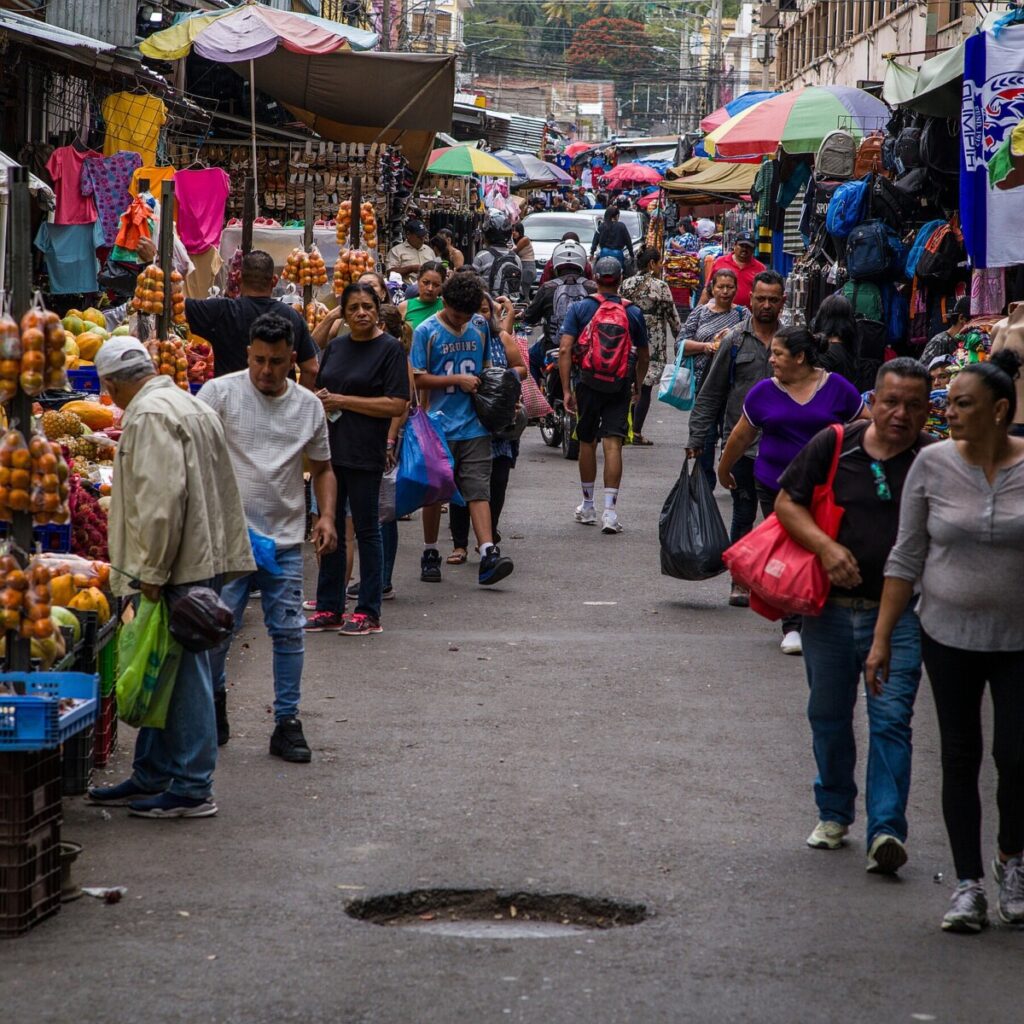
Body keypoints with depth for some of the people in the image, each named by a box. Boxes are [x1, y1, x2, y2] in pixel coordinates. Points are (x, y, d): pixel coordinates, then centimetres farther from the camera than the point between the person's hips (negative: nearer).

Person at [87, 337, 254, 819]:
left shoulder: (150, 415, -14)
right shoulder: (190, 405, 19)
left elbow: (161, 496, -23)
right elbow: (221, 493, 25)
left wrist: (153, 571, -19)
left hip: (177, 567, -10)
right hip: (200, 560, 10)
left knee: (182, 674, -6)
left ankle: (192, 788, -3)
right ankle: (152, 776, 24)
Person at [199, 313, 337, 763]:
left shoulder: (308, 405, 8)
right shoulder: (220, 393, -4)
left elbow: (322, 468, 18)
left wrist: (326, 516, 2)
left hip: (285, 540, 3)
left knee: (288, 632, 3)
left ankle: (287, 724, 10)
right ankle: (213, 704, 23)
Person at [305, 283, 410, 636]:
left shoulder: (390, 349, -6)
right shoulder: (336, 347, 13)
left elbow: (397, 405, -13)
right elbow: (319, 391, 24)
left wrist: (343, 401, -13)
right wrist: (319, 400, -1)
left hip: (365, 453, -6)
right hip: (331, 448, 6)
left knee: (366, 530, 0)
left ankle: (369, 613, 6)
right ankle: (329, 609, 17)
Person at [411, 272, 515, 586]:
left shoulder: (480, 326, 8)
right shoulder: (426, 331, -5)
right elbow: (418, 379, -7)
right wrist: (457, 380, -12)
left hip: (474, 425, 2)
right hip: (440, 425, -2)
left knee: (478, 490, -7)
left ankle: (488, 555, -17)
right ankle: (430, 554, 21)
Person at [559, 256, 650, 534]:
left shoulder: (579, 308, -1)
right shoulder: (633, 312, 3)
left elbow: (565, 350, -9)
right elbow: (643, 356, 11)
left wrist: (566, 389, -6)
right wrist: (637, 386, 26)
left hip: (587, 384, 0)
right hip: (620, 386, 0)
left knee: (587, 443, 15)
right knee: (613, 444, -4)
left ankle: (588, 507, 27)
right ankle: (610, 511, -14)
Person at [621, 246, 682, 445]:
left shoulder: (626, 285, 4)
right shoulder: (660, 286, -10)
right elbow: (672, 316, -6)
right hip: (652, 344, -5)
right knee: (645, 388, 0)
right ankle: (637, 432, -1)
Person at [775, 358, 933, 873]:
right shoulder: (834, 445, -3)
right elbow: (787, 501, 3)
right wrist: (825, 546, -12)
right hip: (831, 608, 3)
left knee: (890, 719, -9)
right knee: (828, 715, 15)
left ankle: (886, 831, -11)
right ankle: (834, 812, 33)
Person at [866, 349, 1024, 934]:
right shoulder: (934, 464, -4)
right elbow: (907, 558, 2)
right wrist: (882, 639, 1)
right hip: (949, 635, 1)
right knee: (960, 757, 6)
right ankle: (969, 885, 15)